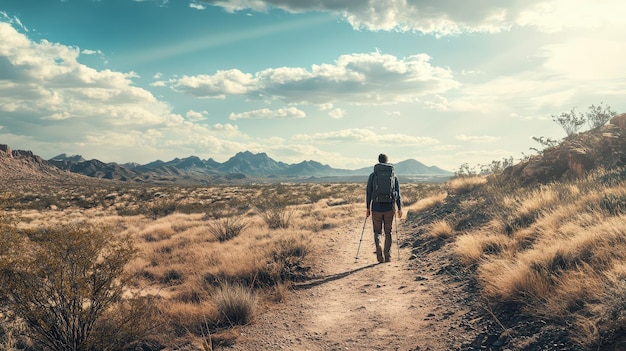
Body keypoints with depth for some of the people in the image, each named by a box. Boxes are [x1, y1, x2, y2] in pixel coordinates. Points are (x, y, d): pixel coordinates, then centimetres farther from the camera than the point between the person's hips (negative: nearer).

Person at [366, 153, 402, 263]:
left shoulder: (373, 175, -1)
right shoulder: (393, 175, 3)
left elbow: (368, 193, 0)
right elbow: (398, 193, 3)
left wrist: (368, 208, 7)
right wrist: (400, 208, 11)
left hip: (376, 208, -1)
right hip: (390, 208, 1)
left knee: (377, 231, 12)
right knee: (388, 232, 13)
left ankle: (378, 248, -13)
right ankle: (387, 256, 12)